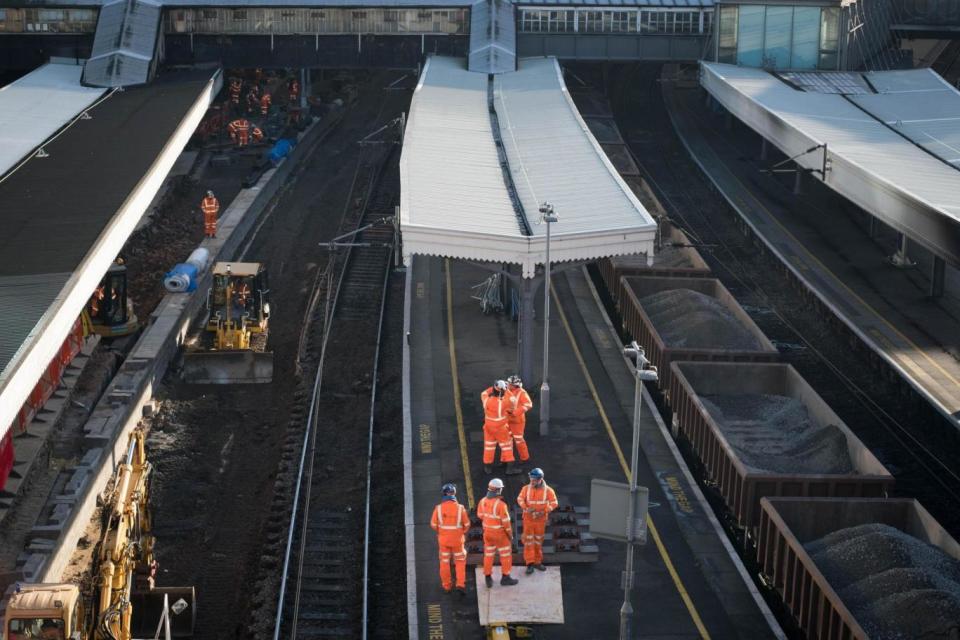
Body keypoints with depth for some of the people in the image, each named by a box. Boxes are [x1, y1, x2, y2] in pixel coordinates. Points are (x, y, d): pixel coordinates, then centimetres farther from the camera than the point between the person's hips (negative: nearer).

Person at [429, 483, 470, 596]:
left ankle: (447, 586, 24)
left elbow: (433, 525, -6)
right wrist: (463, 533, 15)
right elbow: (467, 524, -6)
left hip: (443, 539, 1)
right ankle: (460, 585, 2)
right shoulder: (460, 508, -15)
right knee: (460, 562, 14)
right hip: (457, 540, -1)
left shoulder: (438, 508, -14)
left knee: (445, 562, 16)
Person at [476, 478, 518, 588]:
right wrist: (510, 534, -8)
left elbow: (480, 515, 7)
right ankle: (505, 577, 20)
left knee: (488, 555, 15)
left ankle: (488, 578, 21)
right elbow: (506, 522, -21)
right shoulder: (501, 504, -27)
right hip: (500, 533, -6)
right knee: (506, 555, 12)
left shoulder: (482, 501, -8)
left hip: (487, 532, 6)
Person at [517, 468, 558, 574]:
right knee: (528, 541, -3)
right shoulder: (526, 488, -7)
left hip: (541, 519, 1)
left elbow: (554, 503, -10)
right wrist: (526, 508, -27)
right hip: (528, 518, -1)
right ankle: (530, 563, 0)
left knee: (538, 541, 13)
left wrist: (544, 511, -23)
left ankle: (537, 562, 25)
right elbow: (520, 499, -10)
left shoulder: (547, 490, -10)